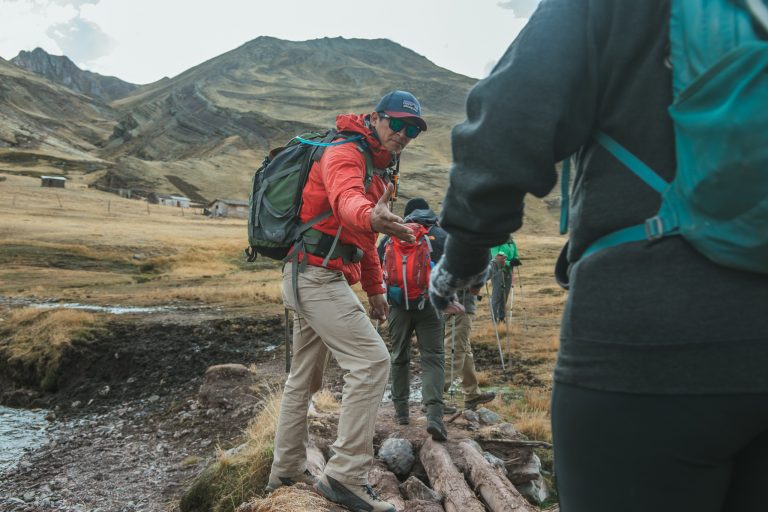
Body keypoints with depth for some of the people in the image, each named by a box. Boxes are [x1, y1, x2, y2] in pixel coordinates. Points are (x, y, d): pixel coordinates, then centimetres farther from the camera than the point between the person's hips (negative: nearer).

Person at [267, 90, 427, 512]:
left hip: (311, 278, 10)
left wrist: (375, 289, 23)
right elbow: (346, 199, -35)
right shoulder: (345, 154, -10)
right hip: (317, 275, -10)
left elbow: (363, 238, 27)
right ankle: (345, 475, -12)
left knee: (304, 378, 14)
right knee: (371, 361, -15)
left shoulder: (376, 169, 21)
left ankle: (285, 473, 26)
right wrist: (370, 216, -57)